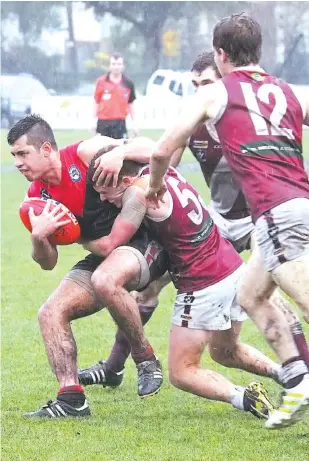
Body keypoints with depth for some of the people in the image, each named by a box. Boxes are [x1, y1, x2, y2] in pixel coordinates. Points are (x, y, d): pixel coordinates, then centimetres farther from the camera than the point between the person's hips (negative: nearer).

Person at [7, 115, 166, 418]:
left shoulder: (87, 153, -17)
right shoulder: (38, 196, 2)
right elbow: (47, 262, 5)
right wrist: (38, 237, -17)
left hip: (144, 241, -8)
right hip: (102, 254, 8)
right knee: (50, 313, -8)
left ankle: (145, 359, -18)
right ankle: (71, 398, -5)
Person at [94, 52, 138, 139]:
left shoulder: (128, 83, 2)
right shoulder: (101, 81, 0)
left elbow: (131, 104, 10)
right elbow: (96, 102, 6)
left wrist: (134, 123, 8)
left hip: (120, 122, 0)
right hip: (103, 122, 0)